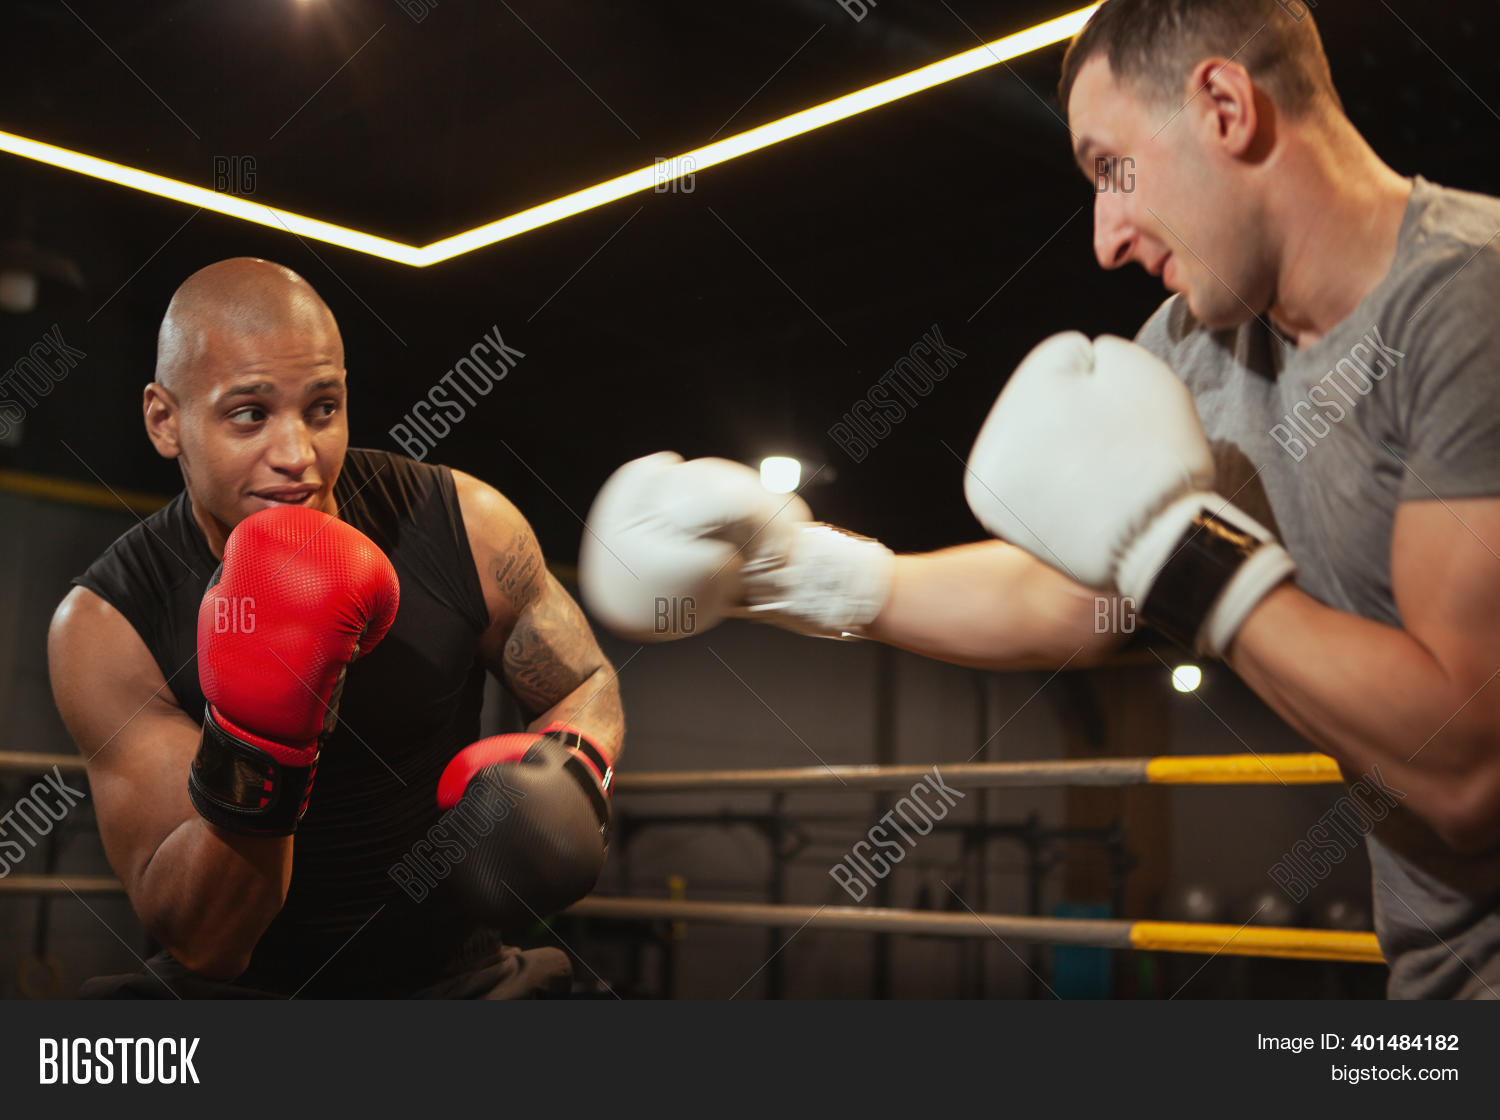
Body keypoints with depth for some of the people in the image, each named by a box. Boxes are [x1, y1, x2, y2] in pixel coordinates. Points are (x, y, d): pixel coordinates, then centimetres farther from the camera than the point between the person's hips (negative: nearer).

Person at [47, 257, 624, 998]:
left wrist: (568, 770, -17)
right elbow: (199, 943, -16)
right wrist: (250, 751, -33)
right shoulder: (107, 625, -14)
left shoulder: (463, 528, -11)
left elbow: (587, 686, 6)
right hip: (237, 991, -2)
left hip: (452, 976, 2)